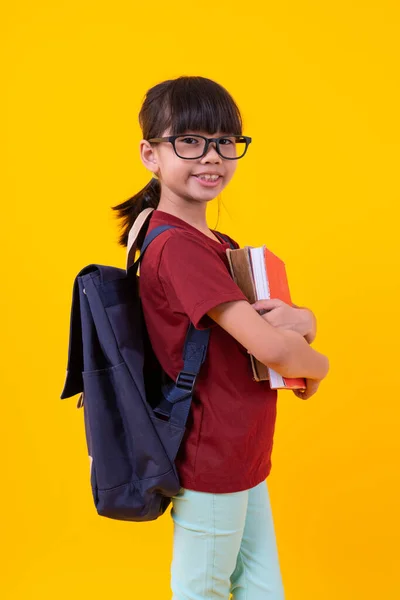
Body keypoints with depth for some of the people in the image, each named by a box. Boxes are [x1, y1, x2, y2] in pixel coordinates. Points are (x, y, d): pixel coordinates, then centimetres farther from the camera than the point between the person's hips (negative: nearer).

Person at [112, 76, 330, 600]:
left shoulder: (219, 245, 9)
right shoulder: (178, 247, -22)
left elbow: (286, 329, 10)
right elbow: (272, 348, -29)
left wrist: (300, 320, -13)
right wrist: (317, 365, -8)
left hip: (245, 461, 9)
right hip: (211, 465, -9)